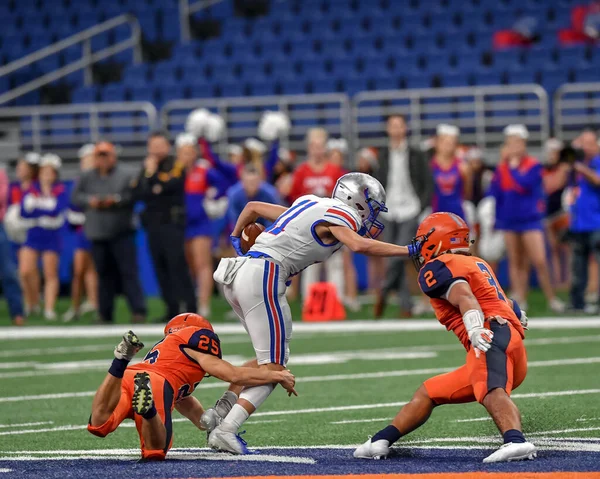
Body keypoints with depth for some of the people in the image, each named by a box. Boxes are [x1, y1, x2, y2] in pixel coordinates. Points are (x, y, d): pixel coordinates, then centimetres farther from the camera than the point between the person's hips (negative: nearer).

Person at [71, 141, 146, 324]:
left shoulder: (124, 175, 0)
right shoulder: (87, 177, 11)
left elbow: (133, 194, -9)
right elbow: (75, 197, 7)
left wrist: (116, 199, -18)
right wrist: (90, 201, -9)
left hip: (121, 233, -3)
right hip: (97, 233, 3)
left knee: (129, 272, -8)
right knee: (104, 274, 7)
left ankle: (138, 310, -9)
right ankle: (105, 314, 14)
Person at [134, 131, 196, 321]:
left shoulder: (176, 166, 1)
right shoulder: (146, 168, 17)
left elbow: (170, 185, -16)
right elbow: (138, 192, 7)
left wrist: (152, 174, -7)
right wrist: (153, 191, -10)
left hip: (172, 222, -6)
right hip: (153, 224, 6)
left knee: (177, 266, -11)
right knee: (161, 268, 4)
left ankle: (190, 307, -12)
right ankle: (172, 309, 8)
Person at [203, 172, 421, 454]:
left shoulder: (310, 206, 24)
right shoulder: (337, 216, -2)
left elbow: (253, 207, 32)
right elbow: (359, 246, -23)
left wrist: (235, 239, 48)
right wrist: (410, 251, -18)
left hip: (237, 274, 9)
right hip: (261, 278, -9)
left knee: (272, 357, 17)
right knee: (273, 368, -6)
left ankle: (219, 412, 11)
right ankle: (225, 431, -15)